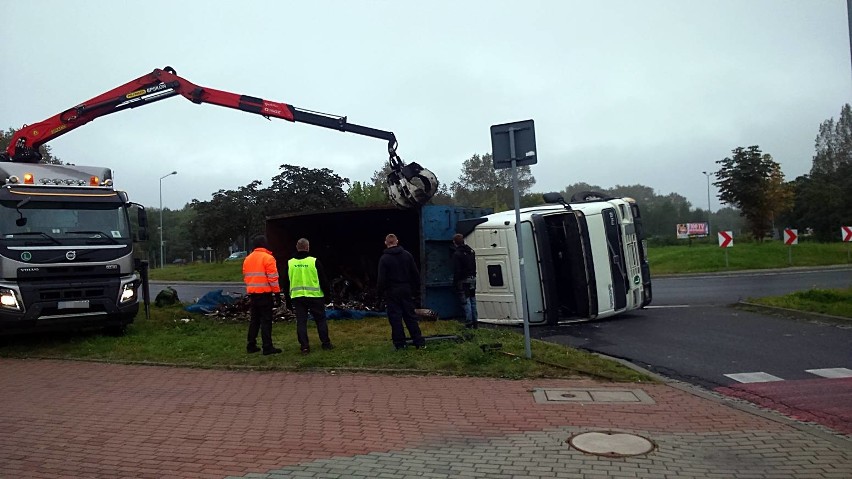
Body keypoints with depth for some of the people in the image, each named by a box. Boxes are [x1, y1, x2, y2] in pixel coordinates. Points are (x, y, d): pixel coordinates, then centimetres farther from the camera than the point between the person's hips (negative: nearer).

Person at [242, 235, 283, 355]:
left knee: (254, 320, 15)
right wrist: (277, 294, -9)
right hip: (265, 294, -6)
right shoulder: (268, 258, -10)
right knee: (266, 320, -2)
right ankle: (267, 347, -1)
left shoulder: (247, 259, 11)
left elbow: (245, 277, 15)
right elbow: (273, 278, -13)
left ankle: (251, 345, 18)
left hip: (252, 294, 6)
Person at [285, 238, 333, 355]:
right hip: (314, 296, -2)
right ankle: (326, 343, 13)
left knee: (301, 322, 5)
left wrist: (288, 300, 16)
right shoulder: (314, 262, -6)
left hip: (297, 297, 2)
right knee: (321, 320, 10)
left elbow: (286, 284, 8)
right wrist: (327, 293, 9)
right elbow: (323, 280, -3)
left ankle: (304, 346, 3)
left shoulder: (290, 263, 3)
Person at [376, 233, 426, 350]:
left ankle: (400, 344, 4)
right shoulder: (407, 255, 3)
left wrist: (380, 291, 3)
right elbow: (415, 274, 5)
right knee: (410, 316, 9)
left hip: (392, 292, -4)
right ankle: (419, 342, 7)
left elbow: (381, 279, -11)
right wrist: (416, 290, 12)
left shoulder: (384, 258, -9)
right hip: (406, 290, 4)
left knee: (395, 318, 2)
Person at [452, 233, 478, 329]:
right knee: (473, 301, 13)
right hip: (472, 279, 7)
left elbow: (456, 271, -15)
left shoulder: (457, 254, -15)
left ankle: (469, 322, -4)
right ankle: (475, 322, 15)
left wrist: (455, 283, -10)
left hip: (463, 280, -7)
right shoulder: (471, 251, 10)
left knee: (465, 302, -3)